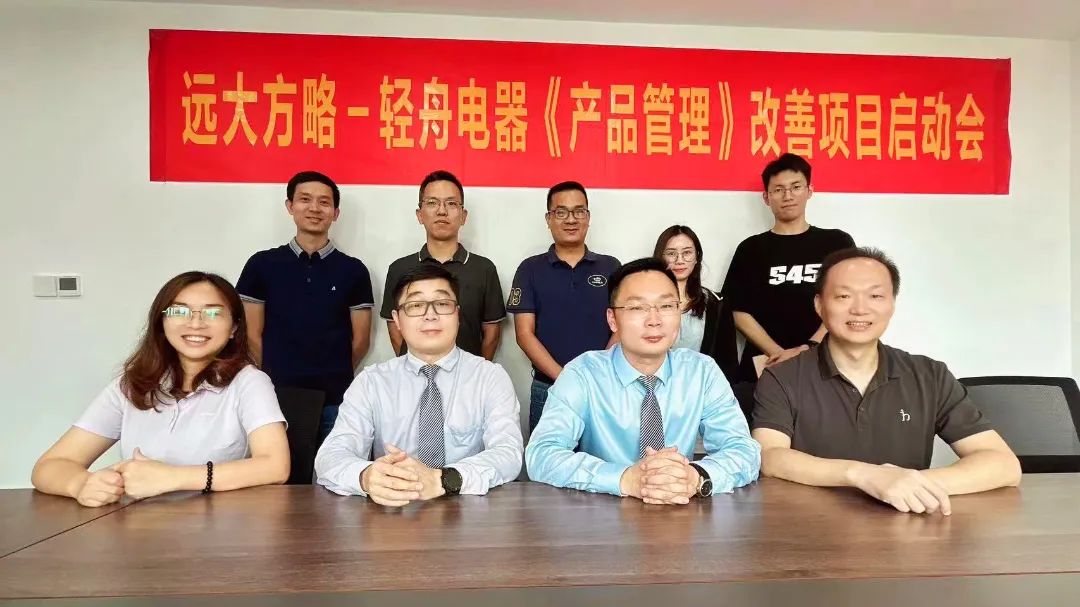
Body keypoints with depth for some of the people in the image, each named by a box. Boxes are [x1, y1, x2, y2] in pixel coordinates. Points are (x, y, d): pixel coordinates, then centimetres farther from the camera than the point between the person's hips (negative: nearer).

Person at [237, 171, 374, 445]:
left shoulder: (353, 270, 4)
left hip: (335, 401, 0)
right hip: (277, 398, 0)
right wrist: (275, 380, 5)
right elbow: (253, 336, 6)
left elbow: (361, 340, 7)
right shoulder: (262, 265, 5)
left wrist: (334, 378, 9)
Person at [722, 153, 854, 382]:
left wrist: (809, 348, -15)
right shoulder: (751, 249, 5)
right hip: (763, 367, 0)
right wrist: (780, 354, -12)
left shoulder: (837, 242, 6)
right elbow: (741, 313, 0)